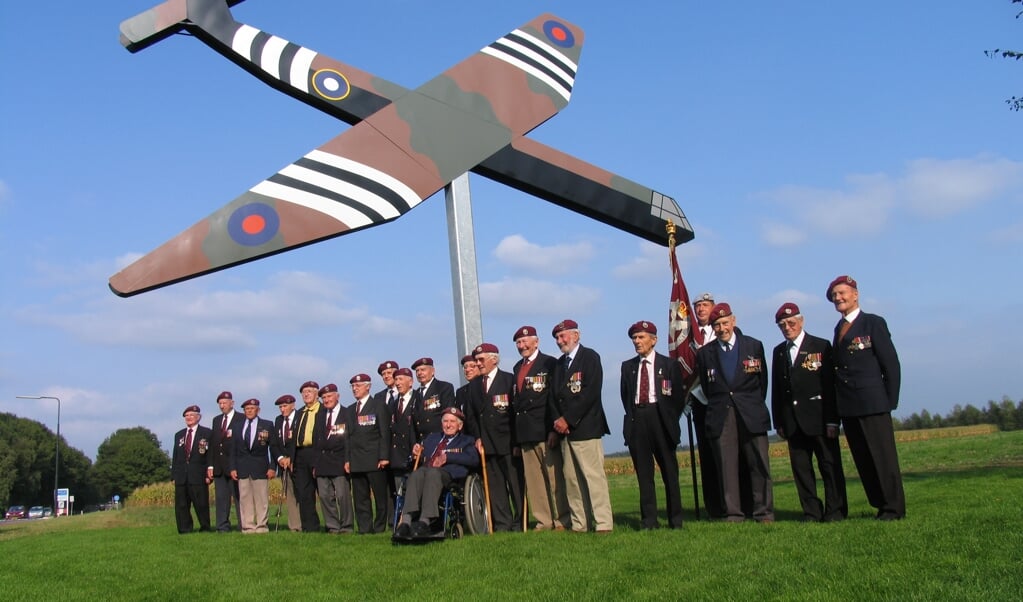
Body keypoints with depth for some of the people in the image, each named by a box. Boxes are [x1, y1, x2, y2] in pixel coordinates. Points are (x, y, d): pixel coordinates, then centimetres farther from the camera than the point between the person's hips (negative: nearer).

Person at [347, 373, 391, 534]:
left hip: (375, 459, -5)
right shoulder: (351, 410, 18)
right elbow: (349, 436, 16)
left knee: (380, 495, -1)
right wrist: (347, 459, 7)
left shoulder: (379, 405, 2)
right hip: (356, 461, 5)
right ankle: (364, 528, 9)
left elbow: (385, 433, -4)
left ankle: (379, 527, 7)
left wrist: (384, 457, -11)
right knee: (360, 498, 4)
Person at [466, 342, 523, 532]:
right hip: (486, 445, 5)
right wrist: (477, 437, 3)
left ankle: (519, 523, 5)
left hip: (508, 444, -4)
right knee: (495, 485, 4)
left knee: (516, 484, -2)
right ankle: (502, 524, 9)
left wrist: (517, 442, -8)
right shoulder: (474, 385, 15)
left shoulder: (509, 380, -1)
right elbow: (471, 415, 17)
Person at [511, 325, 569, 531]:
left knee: (555, 477, -3)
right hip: (524, 432, 6)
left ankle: (562, 520, 5)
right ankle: (544, 521, 13)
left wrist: (554, 429, -16)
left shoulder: (549, 364, -2)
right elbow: (516, 400, 17)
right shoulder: (517, 368, 18)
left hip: (545, 429, -6)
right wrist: (517, 432, 10)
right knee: (533, 479, 6)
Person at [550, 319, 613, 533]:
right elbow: (555, 395, 17)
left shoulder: (590, 357, -2)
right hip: (565, 429, 7)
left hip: (585, 427, -7)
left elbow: (590, 393, -12)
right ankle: (579, 525, 7)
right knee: (571, 479, 4)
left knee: (594, 476, -8)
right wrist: (558, 421, 0)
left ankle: (603, 524, -4)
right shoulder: (560, 363, 20)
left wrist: (568, 419, -13)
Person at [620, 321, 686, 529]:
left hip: (660, 418, -2)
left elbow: (679, 394, 4)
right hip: (636, 422, 3)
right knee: (643, 473, 3)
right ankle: (649, 520, 8)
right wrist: (632, 416, 6)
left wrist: (670, 419, -1)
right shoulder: (627, 366, 13)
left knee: (669, 471, 2)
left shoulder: (669, 364, 4)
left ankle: (676, 520, 9)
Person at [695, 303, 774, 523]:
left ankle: (764, 513, 5)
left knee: (759, 462, -2)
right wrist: (719, 406, 11)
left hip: (751, 414, 0)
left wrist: (754, 406, 10)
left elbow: (763, 380, 12)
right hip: (721, 416, 0)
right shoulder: (704, 353, 8)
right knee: (726, 465, -2)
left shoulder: (754, 346, 8)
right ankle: (733, 513, 3)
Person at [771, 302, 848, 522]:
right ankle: (812, 512, 12)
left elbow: (831, 385, -5)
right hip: (792, 422, 4)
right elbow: (776, 389, 12)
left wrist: (832, 420, -11)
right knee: (800, 468, 5)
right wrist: (778, 422, 6)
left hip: (819, 419, -4)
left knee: (830, 466, 0)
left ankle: (835, 511, 9)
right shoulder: (778, 352, 13)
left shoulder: (821, 346, 0)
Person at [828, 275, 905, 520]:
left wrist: (890, 401, -9)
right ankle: (880, 505, 15)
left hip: (872, 403, -6)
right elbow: (839, 368, 13)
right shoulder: (839, 329, 16)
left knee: (884, 457, -2)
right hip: (848, 406, 6)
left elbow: (891, 364, -5)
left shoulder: (874, 323, -2)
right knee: (863, 461, 8)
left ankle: (894, 508, 5)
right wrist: (839, 405, 5)